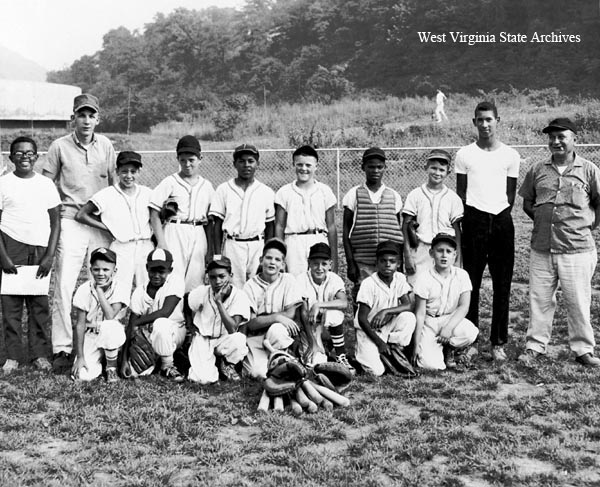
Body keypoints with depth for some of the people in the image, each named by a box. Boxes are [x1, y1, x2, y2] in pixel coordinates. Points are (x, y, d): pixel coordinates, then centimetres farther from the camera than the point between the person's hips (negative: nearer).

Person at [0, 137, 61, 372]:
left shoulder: (46, 184, 8)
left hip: (40, 249, 1)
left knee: (40, 303, 1)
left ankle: (40, 354, 8)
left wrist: (49, 256, -2)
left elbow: (55, 222, 7)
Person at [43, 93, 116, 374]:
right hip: (71, 222, -3)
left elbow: (115, 183, 15)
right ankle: (62, 349, -3)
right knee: (65, 286, -8)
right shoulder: (60, 146, 1)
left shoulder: (105, 146, 9)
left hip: (102, 224, 3)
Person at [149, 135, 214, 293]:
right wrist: (161, 242, -10)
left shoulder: (207, 186, 13)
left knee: (195, 283, 3)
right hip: (174, 233, -3)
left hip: (198, 236, 4)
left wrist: (210, 248, 10)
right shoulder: (169, 182, 2)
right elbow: (154, 214, -1)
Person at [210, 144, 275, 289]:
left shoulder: (267, 192, 8)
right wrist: (217, 255, 0)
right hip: (232, 245, -1)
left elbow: (270, 226, 11)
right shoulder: (224, 189, 5)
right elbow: (218, 224, 5)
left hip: (257, 246, 1)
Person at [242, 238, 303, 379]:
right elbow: (251, 323, -10)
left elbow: (291, 314, -8)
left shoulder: (288, 280, 1)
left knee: (276, 330, -36)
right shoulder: (250, 286, -1)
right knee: (260, 373, -27)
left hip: (282, 335, 1)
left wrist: (262, 318, -9)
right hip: (256, 337, 0)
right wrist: (276, 317, -24)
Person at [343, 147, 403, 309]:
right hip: (363, 265, -1)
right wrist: (350, 264, -1)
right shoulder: (354, 195, 4)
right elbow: (346, 232, 5)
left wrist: (401, 265, 11)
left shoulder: (394, 196, 10)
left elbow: (399, 231, 15)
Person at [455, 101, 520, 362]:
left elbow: (511, 194, 10)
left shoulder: (510, 155, 7)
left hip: (502, 221, 1)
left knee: (502, 284, 3)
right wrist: (465, 220, 0)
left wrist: (501, 217, 1)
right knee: (471, 282, 0)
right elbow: (460, 193, 7)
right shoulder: (464, 154, 5)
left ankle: (498, 342, 10)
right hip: (474, 220, -1)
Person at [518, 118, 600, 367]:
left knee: (578, 301, 4)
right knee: (539, 299, 8)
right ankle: (535, 346, 19)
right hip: (541, 248, 3)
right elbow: (527, 202, 16)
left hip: (577, 250, -2)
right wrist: (542, 220, 6)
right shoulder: (537, 170, 7)